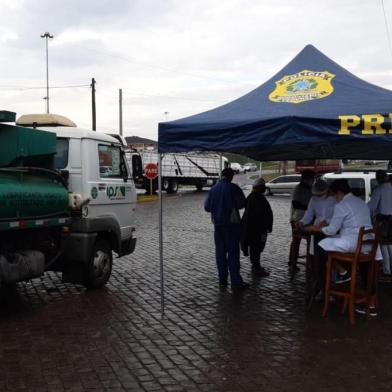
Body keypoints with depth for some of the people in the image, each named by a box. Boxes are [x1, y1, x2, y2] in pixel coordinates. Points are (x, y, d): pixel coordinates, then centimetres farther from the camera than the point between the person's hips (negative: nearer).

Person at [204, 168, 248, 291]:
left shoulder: (213, 189, 5)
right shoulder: (233, 188, -11)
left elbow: (207, 207, 7)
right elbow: (242, 204, -12)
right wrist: (232, 206, 8)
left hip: (218, 224, 5)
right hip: (232, 224, -5)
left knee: (220, 252, 12)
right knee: (233, 253, -3)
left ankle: (222, 280, 16)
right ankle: (236, 282, -4)